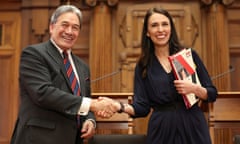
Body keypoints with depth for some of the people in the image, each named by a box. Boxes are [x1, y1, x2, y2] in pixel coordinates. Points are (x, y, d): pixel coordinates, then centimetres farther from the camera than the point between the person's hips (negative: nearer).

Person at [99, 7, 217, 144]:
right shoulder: (143, 66, 1)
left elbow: (212, 94, 3)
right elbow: (142, 108, -3)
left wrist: (194, 89, -16)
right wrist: (119, 106, -20)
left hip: (193, 129, 0)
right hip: (161, 132, 0)